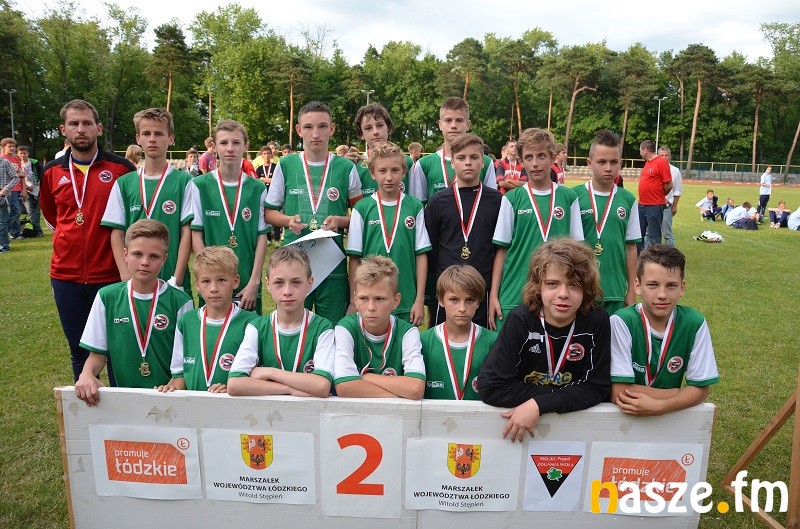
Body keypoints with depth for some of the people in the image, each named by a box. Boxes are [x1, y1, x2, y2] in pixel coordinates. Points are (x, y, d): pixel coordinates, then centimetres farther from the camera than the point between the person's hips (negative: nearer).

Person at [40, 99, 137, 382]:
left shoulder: (121, 168, -6)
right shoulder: (51, 172, 5)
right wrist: (73, 234, 15)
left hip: (111, 274, -3)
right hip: (66, 275, 3)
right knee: (79, 350, 14)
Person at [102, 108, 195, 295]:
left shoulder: (184, 181, -1)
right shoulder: (124, 183, 6)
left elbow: (187, 232, -4)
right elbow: (117, 233, 5)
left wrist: (176, 279, -10)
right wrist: (127, 277, -6)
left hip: (172, 281, -2)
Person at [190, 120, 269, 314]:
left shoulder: (257, 188, 2)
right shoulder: (199, 186, -1)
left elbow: (262, 236, 1)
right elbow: (196, 234, -2)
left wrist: (254, 282, -6)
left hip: (248, 286, 1)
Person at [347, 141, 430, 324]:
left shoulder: (415, 207, 0)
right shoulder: (362, 208, -2)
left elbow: (421, 254, 1)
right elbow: (354, 257, 0)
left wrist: (420, 299, -2)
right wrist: (355, 301, -1)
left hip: (407, 302, 1)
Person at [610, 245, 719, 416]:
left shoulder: (694, 323, -9)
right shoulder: (622, 322, -17)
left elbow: (700, 389, -4)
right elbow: (619, 392, -18)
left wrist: (660, 406, -20)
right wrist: (681, 394, -11)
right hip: (625, 415, -2)